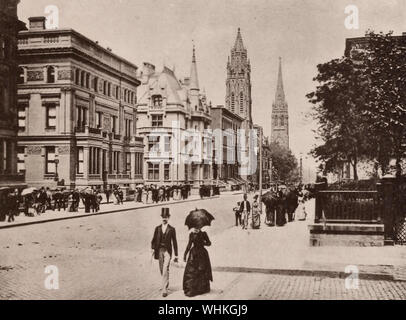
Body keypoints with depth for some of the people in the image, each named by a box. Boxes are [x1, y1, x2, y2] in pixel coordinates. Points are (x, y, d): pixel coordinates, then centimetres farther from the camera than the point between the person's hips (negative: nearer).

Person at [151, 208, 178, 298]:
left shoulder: (172, 229, 1)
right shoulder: (157, 228, 9)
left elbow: (174, 242, 3)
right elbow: (153, 240, 8)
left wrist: (176, 255, 4)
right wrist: (152, 249, -9)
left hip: (167, 251, -3)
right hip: (159, 250, 3)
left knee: (165, 269, -13)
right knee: (161, 270, 12)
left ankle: (164, 289, -13)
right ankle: (166, 284, 33)